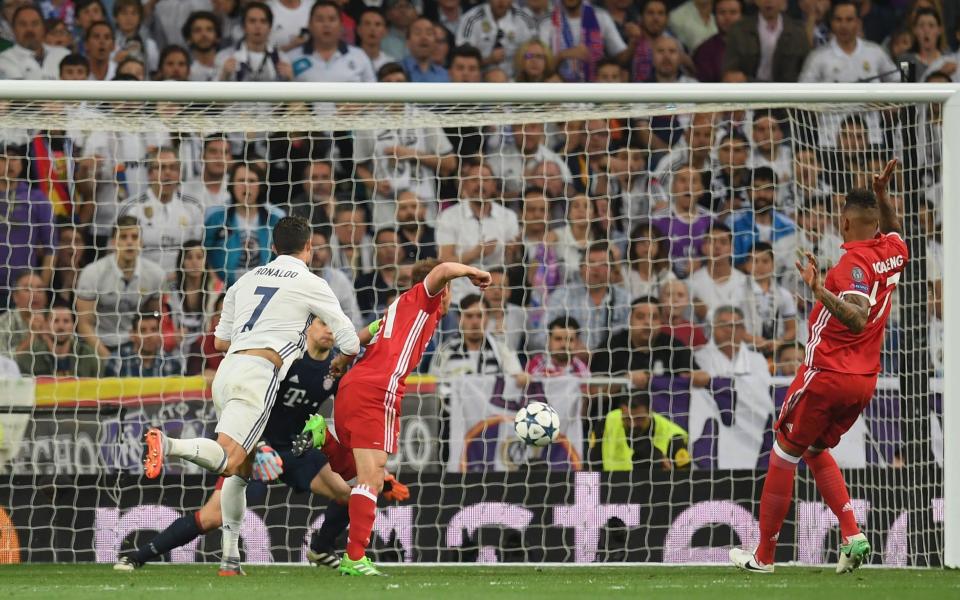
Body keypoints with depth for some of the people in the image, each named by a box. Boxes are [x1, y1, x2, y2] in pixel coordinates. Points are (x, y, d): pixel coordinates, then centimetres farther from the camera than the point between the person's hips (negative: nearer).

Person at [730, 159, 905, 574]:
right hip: (865, 380, 8)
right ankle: (851, 534, 3)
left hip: (827, 373, -8)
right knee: (817, 451, 23)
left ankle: (763, 555, 7)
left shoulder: (854, 263, -18)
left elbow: (858, 318, -32)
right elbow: (892, 230, 33)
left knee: (784, 455, 4)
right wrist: (882, 195, 23)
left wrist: (820, 289, -39)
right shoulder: (893, 252, 6)